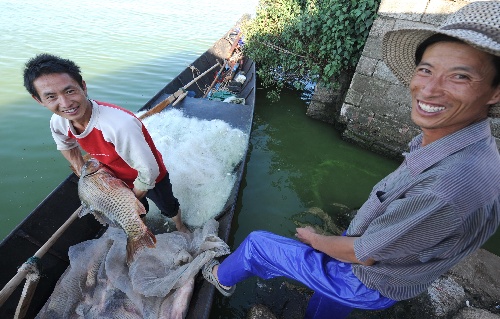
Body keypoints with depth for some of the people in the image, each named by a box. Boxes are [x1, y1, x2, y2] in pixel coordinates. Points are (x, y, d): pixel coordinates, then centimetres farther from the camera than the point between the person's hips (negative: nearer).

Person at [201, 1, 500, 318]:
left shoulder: (451, 186, -41)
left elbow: (362, 254, -28)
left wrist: (314, 239, -8)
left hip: (364, 281, -7)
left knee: (256, 243, 7)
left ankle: (222, 277, 40)